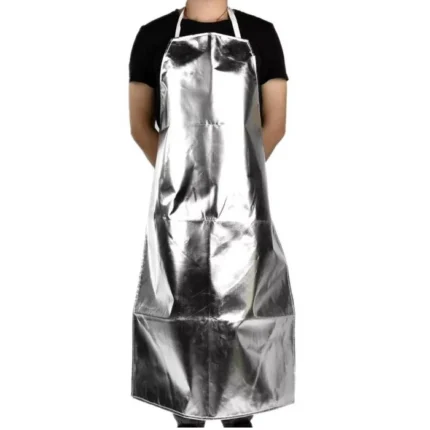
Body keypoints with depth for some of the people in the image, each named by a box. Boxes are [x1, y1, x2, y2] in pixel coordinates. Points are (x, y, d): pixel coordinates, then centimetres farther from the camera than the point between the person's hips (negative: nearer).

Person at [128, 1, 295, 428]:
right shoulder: (153, 36, 5)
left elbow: (275, 123, 7)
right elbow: (141, 123, 9)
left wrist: (241, 175, 8)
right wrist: (177, 176, 9)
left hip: (241, 200, 0)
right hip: (178, 200, 0)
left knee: (242, 301, 6)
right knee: (179, 303, 7)